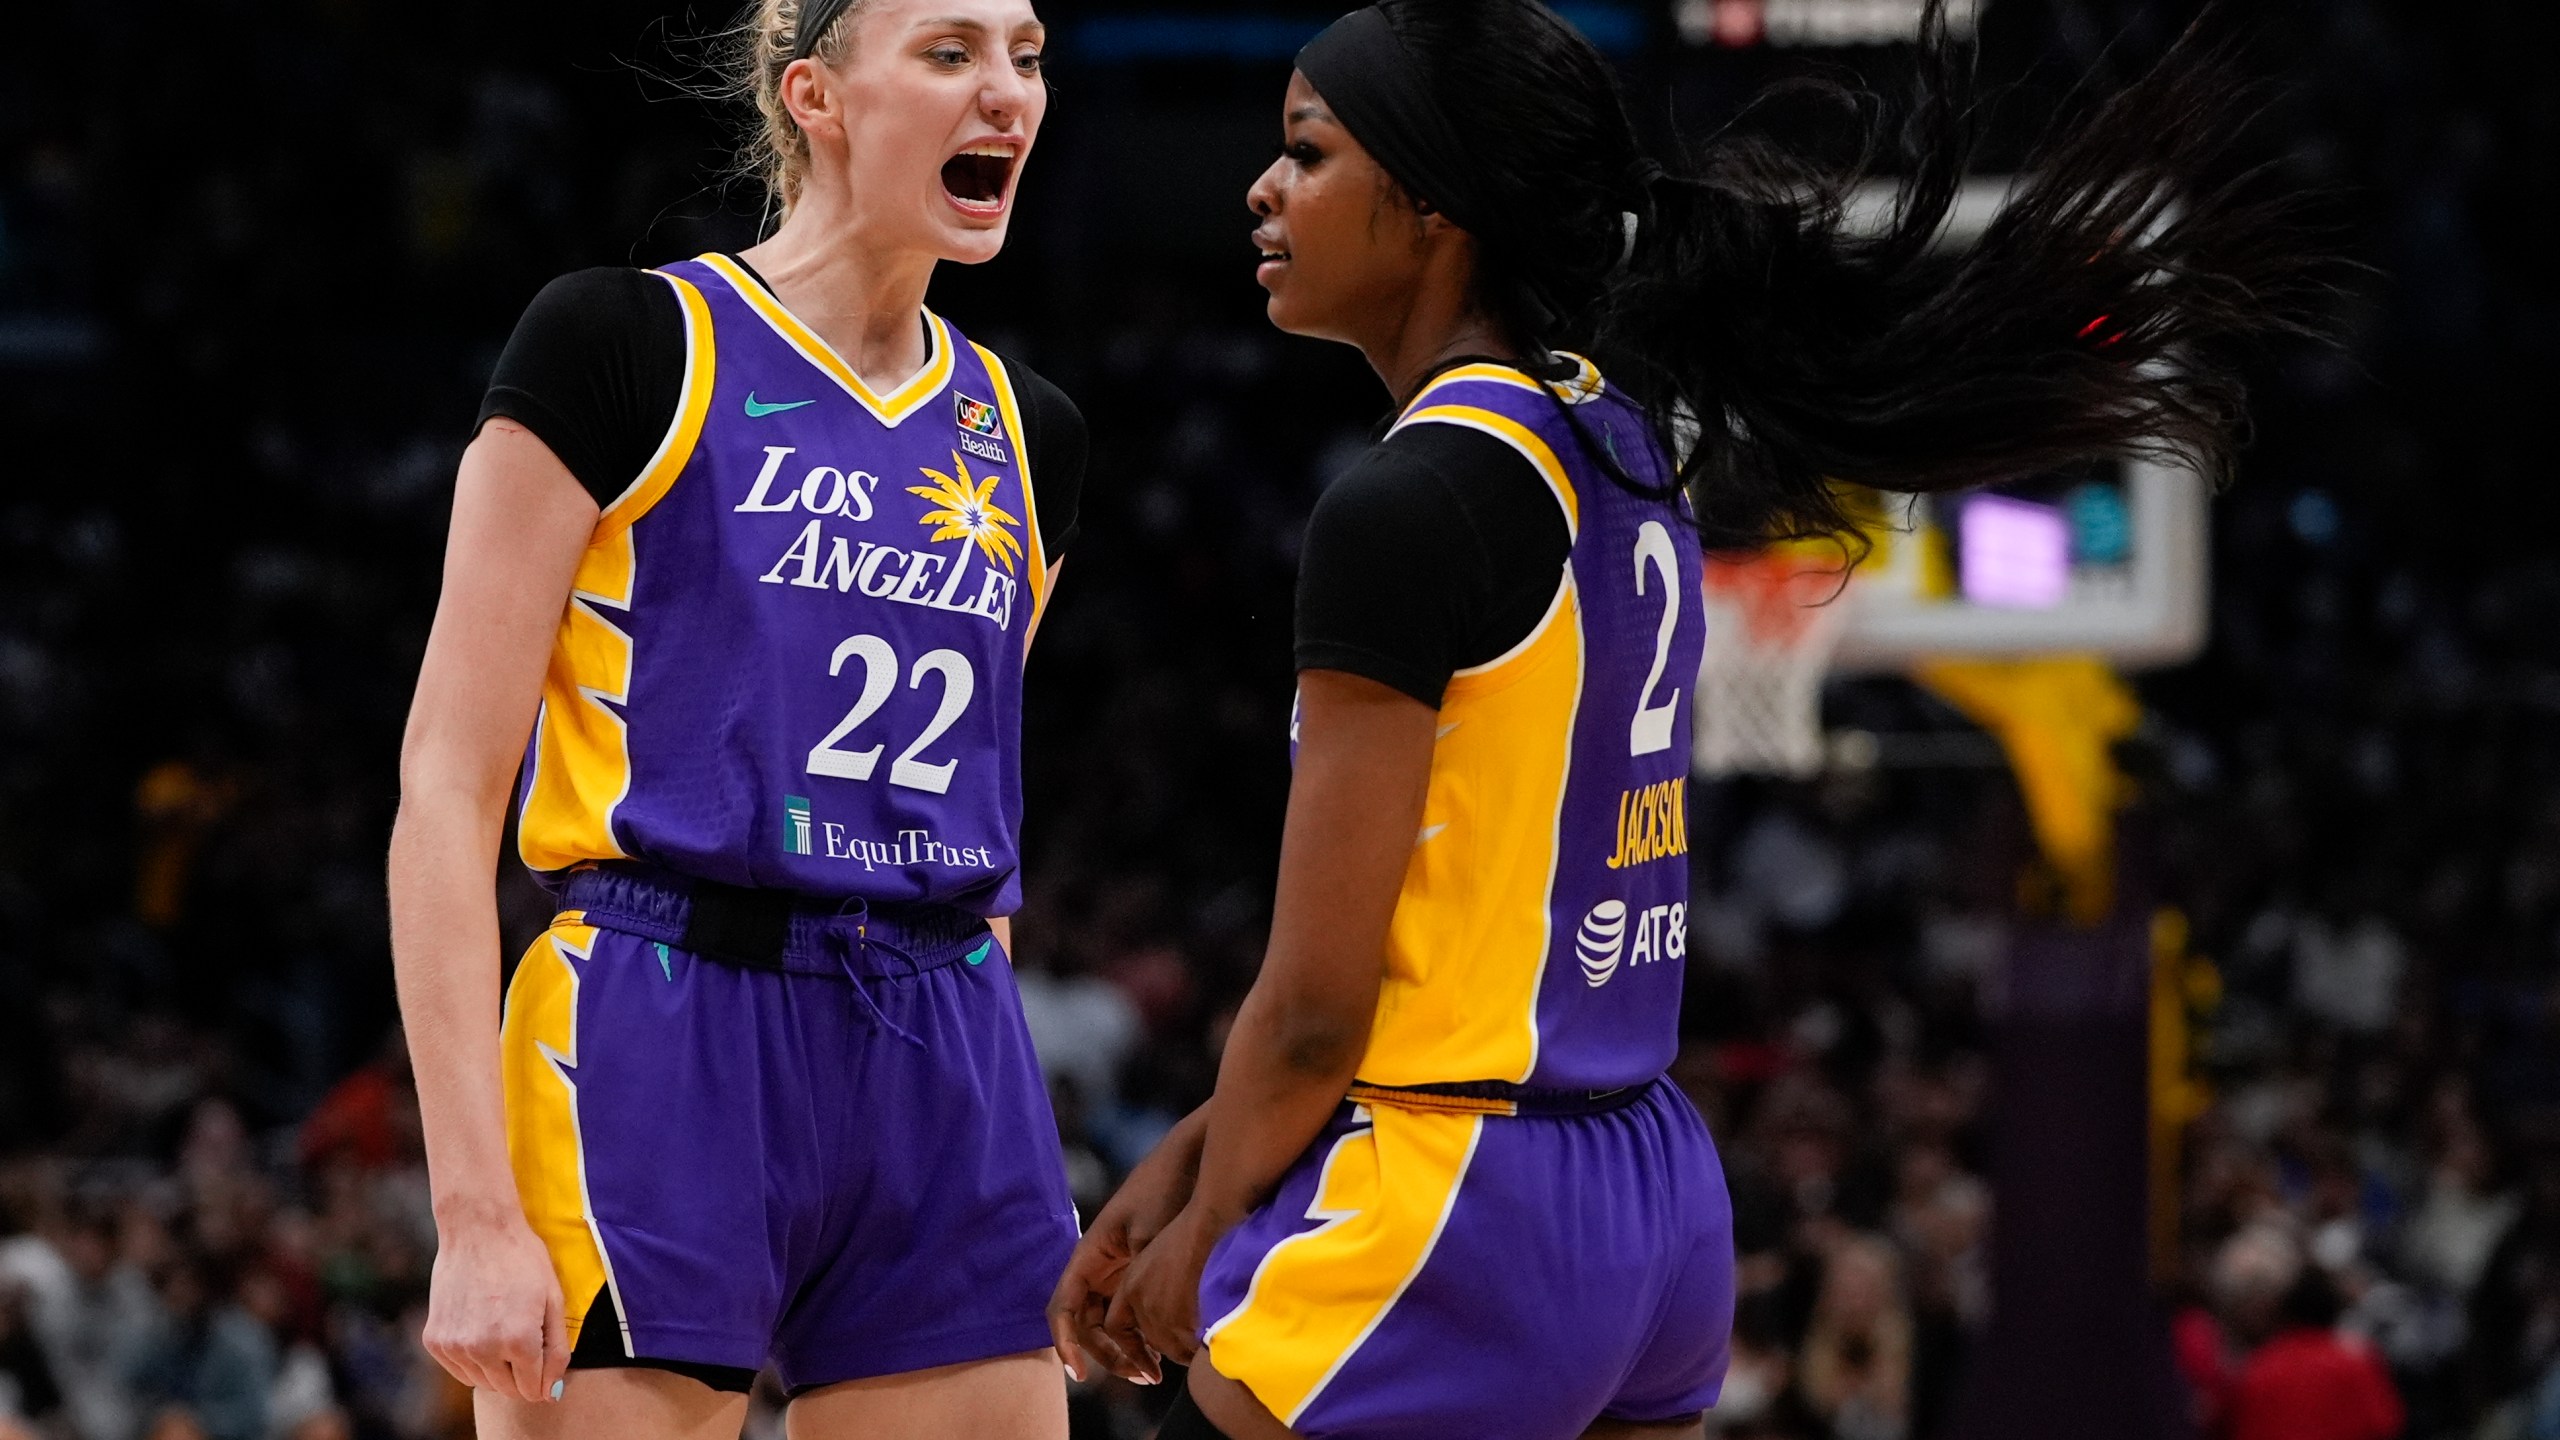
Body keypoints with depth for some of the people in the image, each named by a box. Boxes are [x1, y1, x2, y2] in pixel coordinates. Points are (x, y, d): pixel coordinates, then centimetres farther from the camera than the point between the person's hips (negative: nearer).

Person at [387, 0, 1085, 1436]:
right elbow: (447, 789, -7)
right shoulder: (628, 346, -3)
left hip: (944, 1096, 6)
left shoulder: (1024, 433, 15)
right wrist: (476, 1212, -15)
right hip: (659, 1053, -6)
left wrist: (1018, 1211, 18)